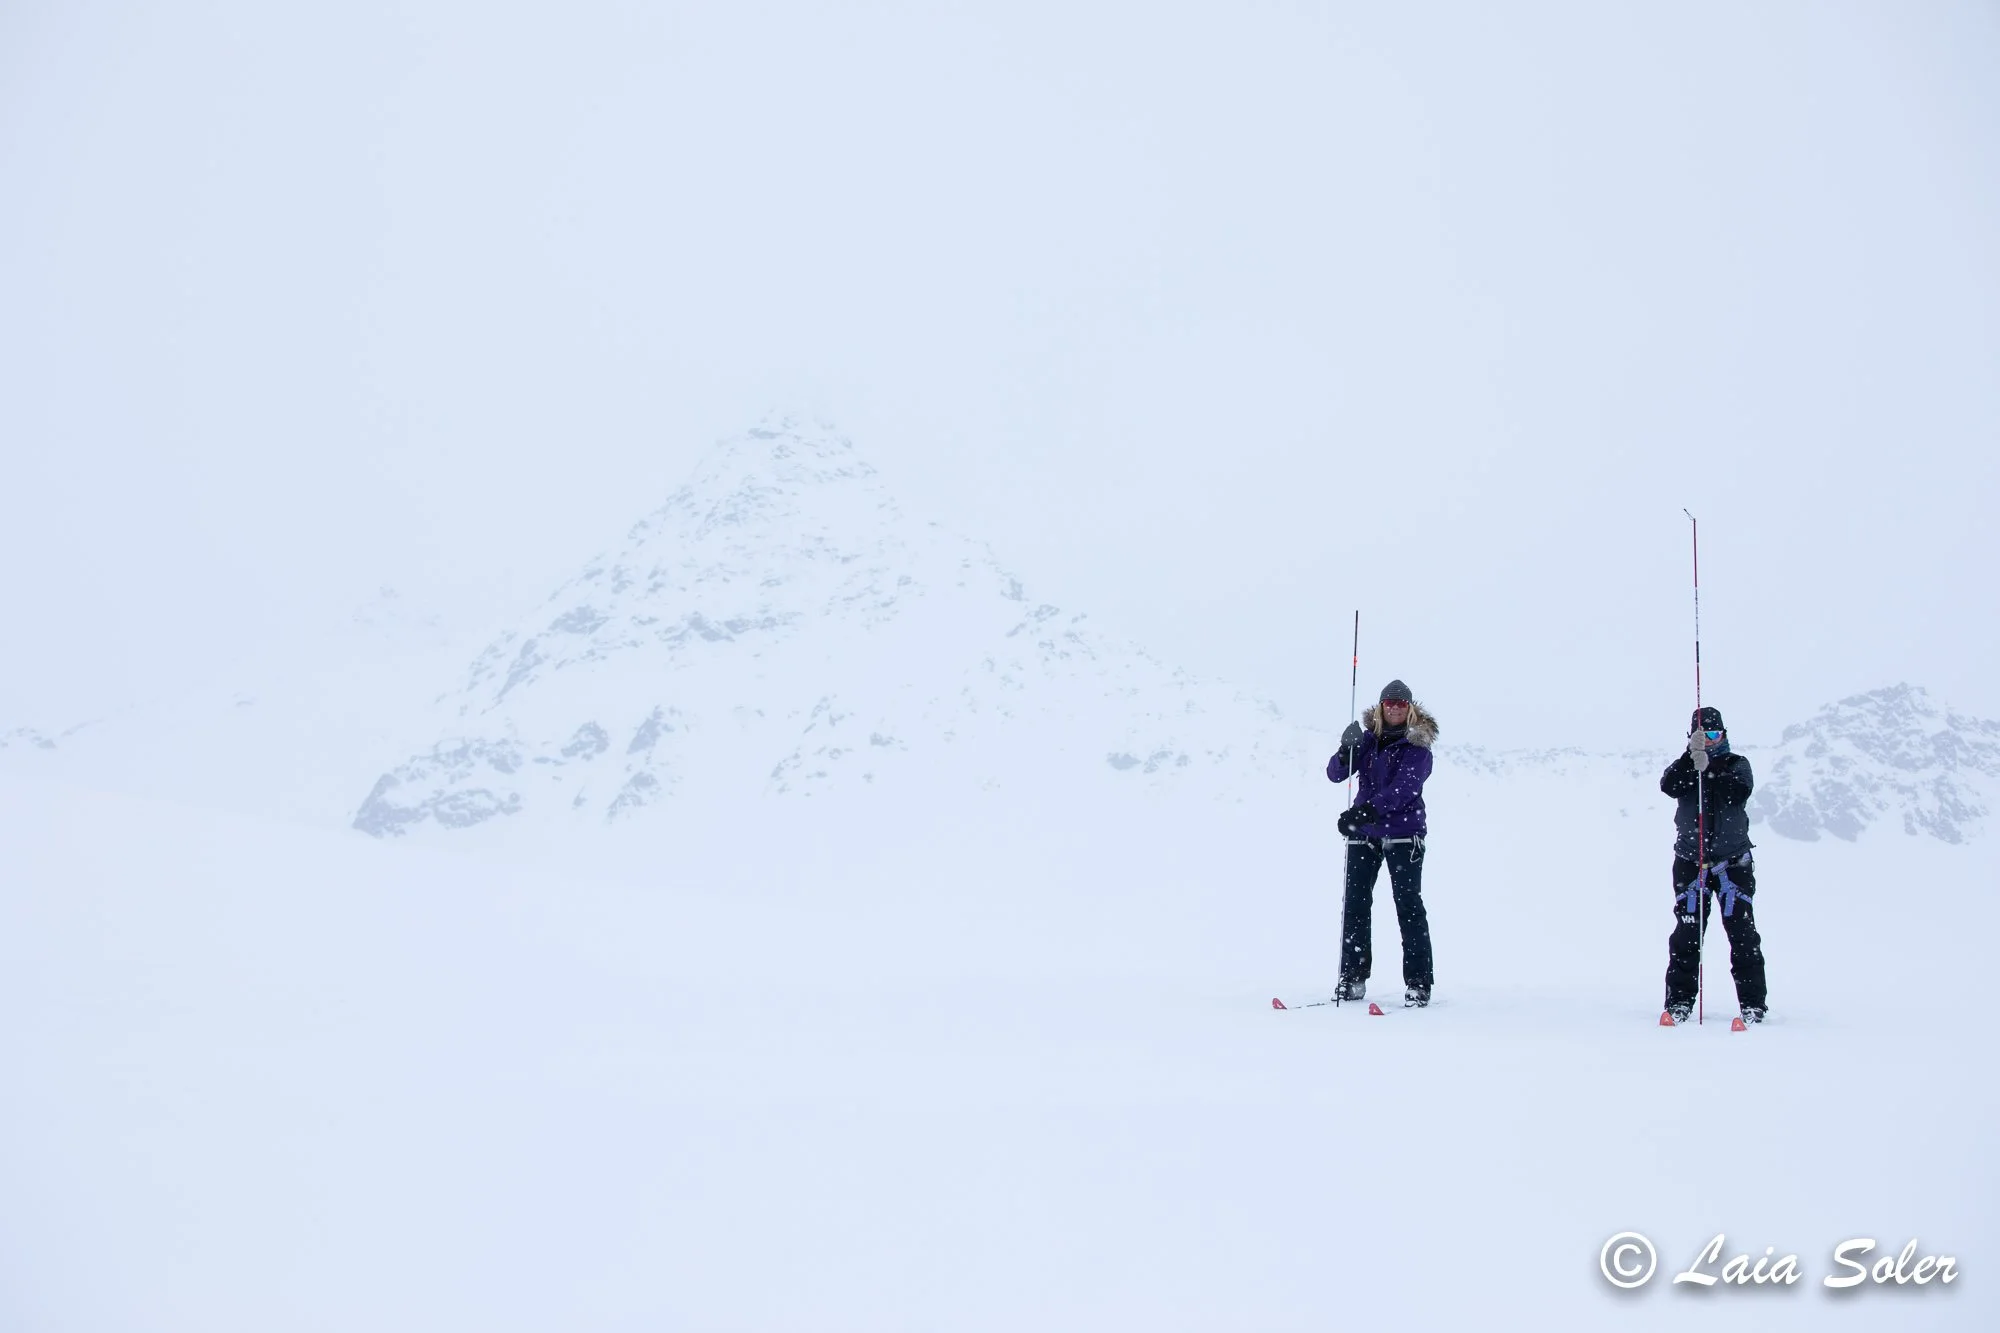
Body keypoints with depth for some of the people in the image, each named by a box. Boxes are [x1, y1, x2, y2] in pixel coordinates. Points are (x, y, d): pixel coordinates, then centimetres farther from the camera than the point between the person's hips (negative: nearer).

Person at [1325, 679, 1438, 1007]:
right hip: (1364, 833, 4)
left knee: (1409, 906, -5)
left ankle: (1418, 984, -2)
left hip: (1403, 834, -4)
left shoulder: (1417, 746, -5)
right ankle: (1353, 979, 8)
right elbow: (1335, 774, 1)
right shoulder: (1368, 738, 7)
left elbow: (1403, 787, -19)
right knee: (1355, 903, 2)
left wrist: (1365, 810, -32)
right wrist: (1346, 752, -21)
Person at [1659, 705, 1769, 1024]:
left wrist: (1708, 770, -25)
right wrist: (1691, 757, -25)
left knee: (1742, 933, -2)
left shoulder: (1737, 764, 7)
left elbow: (1739, 792, -14)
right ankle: (1679, 1001, 3)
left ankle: (1752, 1004, 3)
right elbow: (1669, 786, -13)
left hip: (1733, 863, -1)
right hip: (1690, 862, 1)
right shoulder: (1685, 765, 9)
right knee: (1686, 935, -1)